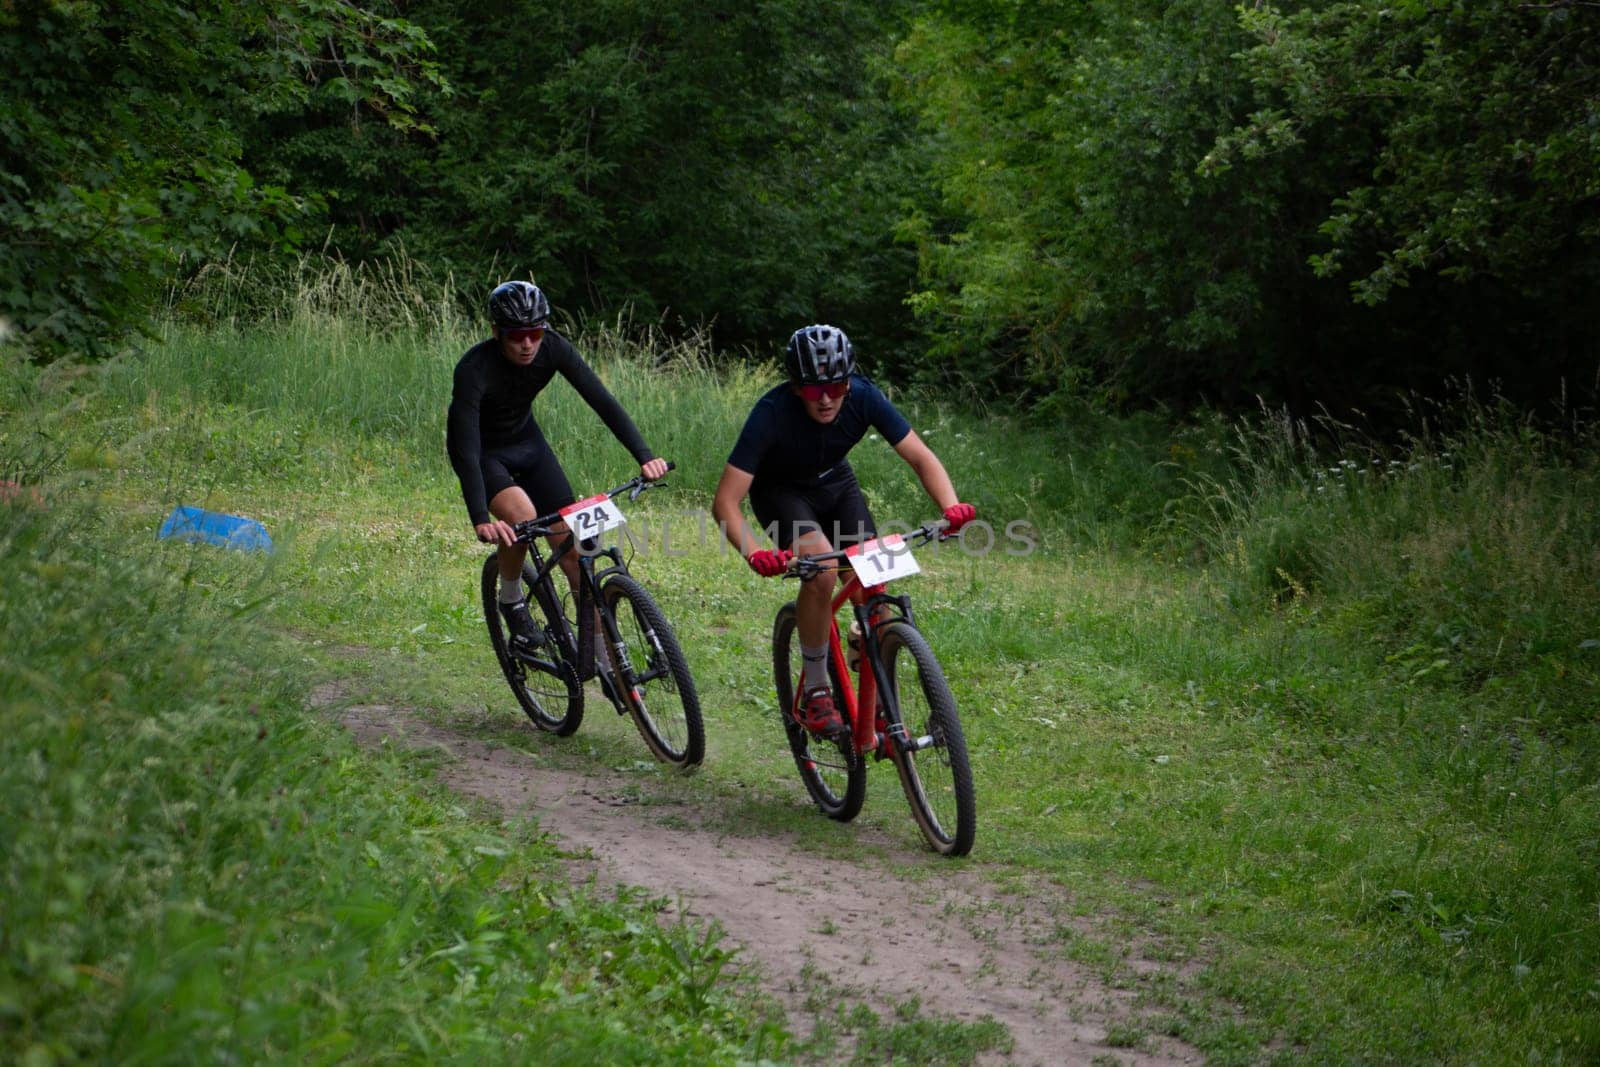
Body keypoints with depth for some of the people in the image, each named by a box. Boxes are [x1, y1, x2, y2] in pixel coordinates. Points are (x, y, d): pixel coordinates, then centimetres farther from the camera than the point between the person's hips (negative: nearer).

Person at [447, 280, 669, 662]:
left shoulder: (553, 349, -22)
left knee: (573, 548, -5)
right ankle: (511, 601, -6)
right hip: (483, 453, -4)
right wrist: (480, 519, -49)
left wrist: (645, 455, -37)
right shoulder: (474, 369, -34)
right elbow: (465, 447, -38)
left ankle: (605, 655, 2)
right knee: (521, 516, -33)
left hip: (526, 442, 4)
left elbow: (601, 400, -25)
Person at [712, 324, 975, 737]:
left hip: (834, 484, 3)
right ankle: (815, 692, -14)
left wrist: (951, 506, -39)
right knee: (821, 568, -31)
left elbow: (921, 456, -20)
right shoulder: (772, 413, -35)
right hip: (779, 490, -3)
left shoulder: (864, 398, -27)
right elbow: (726, 501, -36)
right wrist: (754, 554, -53)